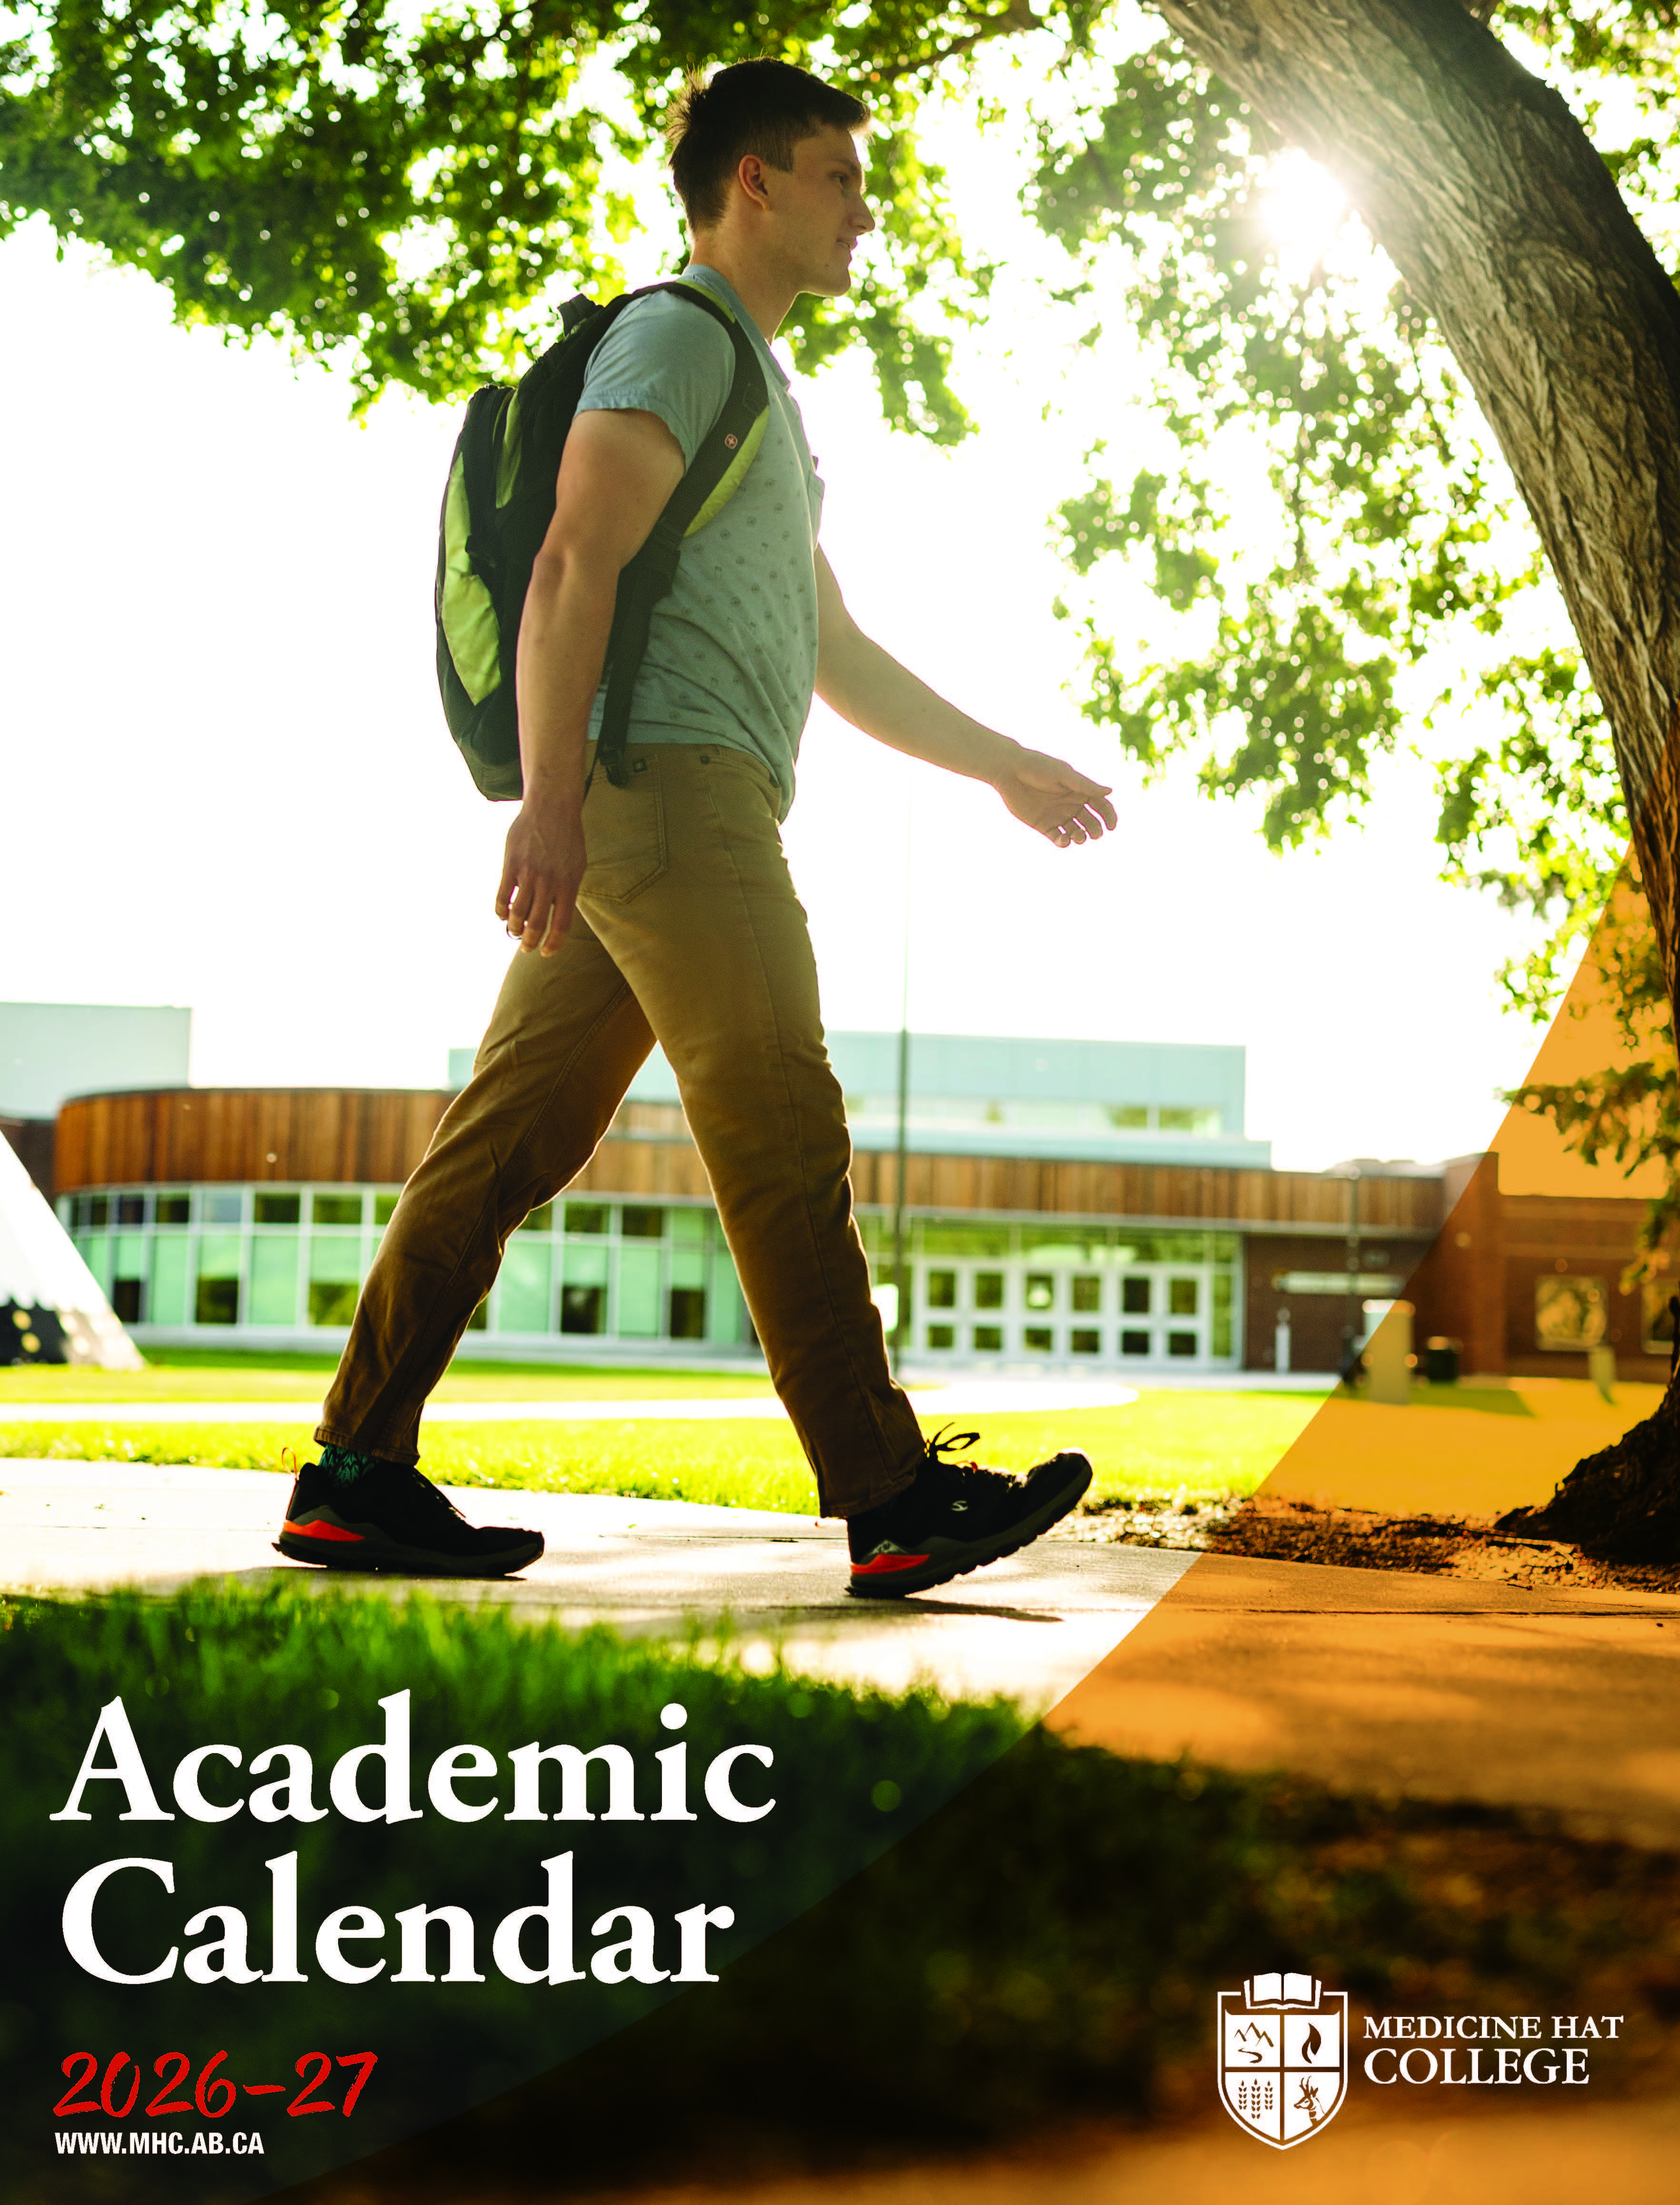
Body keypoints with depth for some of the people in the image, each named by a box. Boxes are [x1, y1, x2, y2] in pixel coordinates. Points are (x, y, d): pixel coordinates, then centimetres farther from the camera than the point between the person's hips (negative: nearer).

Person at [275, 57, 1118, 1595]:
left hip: (651, 822, 10)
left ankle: (356, 1481, 3)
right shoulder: (678, 335, 0)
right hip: (671, 779, -10)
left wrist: (1006, 765, 34)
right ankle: (892, 1501, -10)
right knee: (785, 1137, -11)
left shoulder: (757, 386, 31)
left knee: (510, 1144, 4)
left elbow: (834, 652, 34)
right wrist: (551, 795, -24)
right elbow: (576, 566, -14)